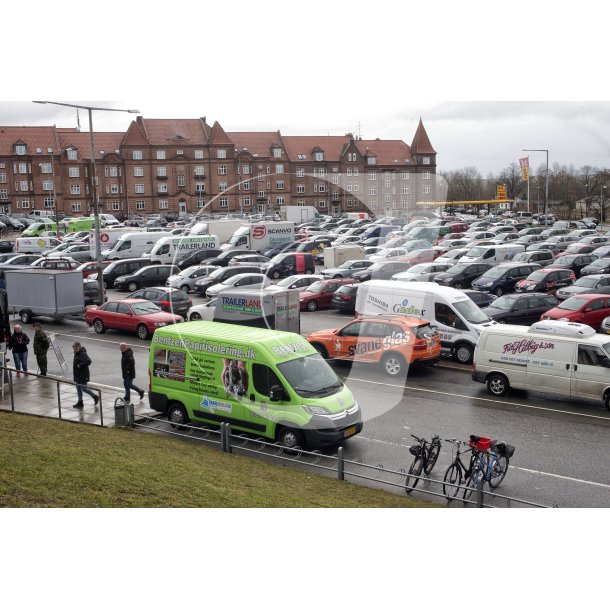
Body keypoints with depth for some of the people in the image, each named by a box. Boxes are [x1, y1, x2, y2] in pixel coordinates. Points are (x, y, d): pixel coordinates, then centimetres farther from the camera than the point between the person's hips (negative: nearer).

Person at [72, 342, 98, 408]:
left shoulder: (83, 354, -21)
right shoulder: (77, 353, 10)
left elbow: (88, 361, -33)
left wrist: (80, 365, -26)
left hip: (83, 375, -10)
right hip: (77, 375, 10)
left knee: (84, 388, -5)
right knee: (78, 388, 14)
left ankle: (95, 397, 12)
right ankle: (80, 403, 22)